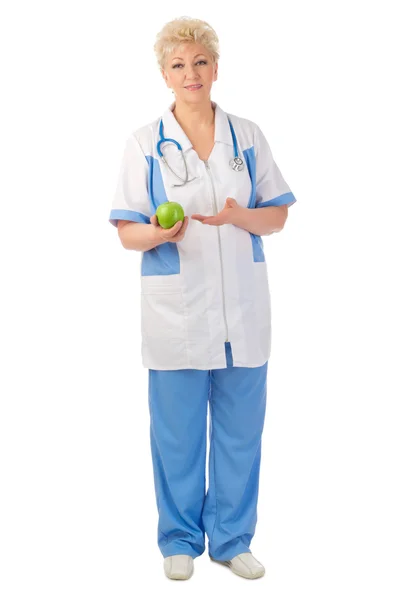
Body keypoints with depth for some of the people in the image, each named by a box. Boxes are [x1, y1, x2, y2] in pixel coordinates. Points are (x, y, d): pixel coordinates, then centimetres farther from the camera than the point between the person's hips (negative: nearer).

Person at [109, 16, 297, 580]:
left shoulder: (247, 136, 8)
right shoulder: (145, 143, 2)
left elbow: (277, 216, 7)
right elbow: (126, 231, 0)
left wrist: (238, 216, -14)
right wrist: (156, 233, -23)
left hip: (243, 307, 2)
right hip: (177, 309, -2)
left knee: (240, 429, 8)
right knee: (177, 432, 5)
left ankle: (231, 538, 26)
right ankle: (180, 539, 25)